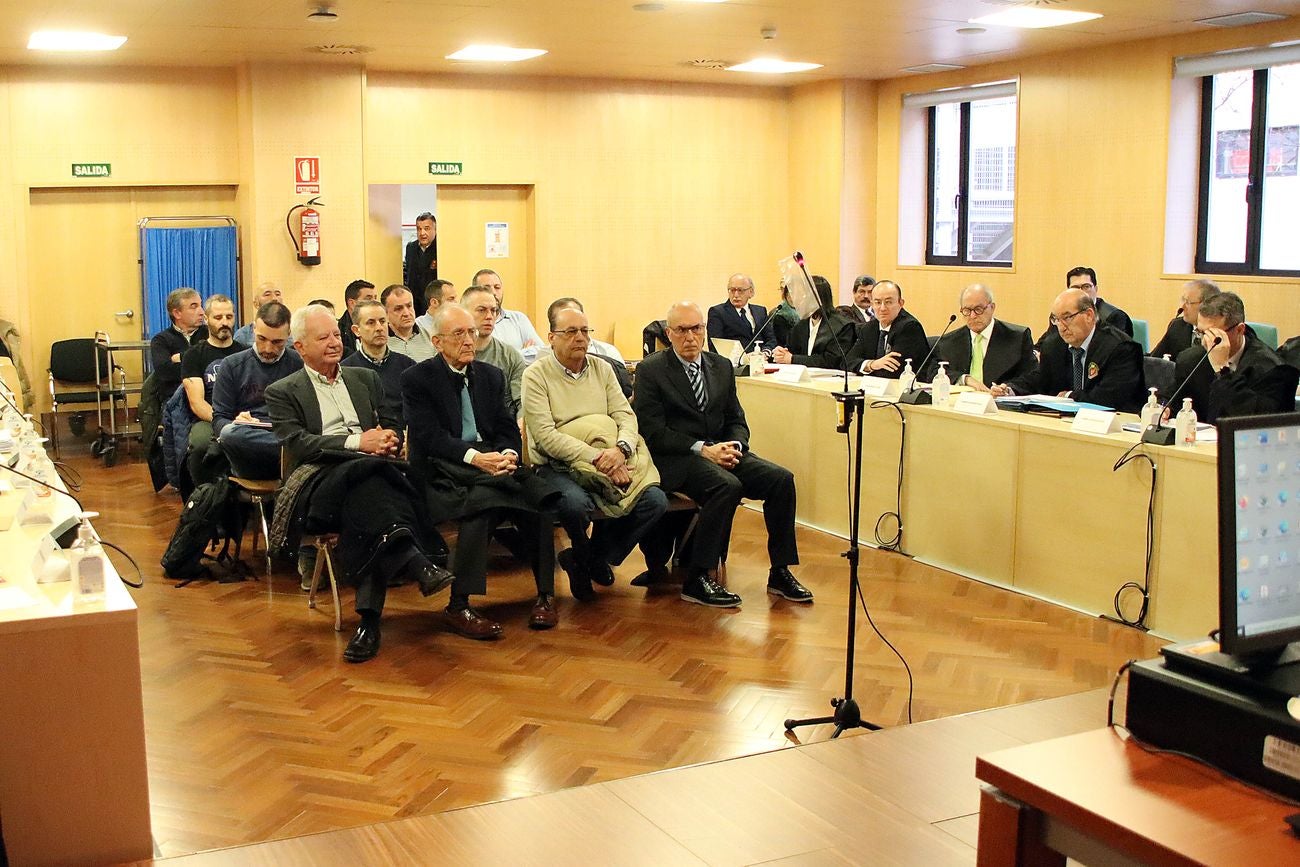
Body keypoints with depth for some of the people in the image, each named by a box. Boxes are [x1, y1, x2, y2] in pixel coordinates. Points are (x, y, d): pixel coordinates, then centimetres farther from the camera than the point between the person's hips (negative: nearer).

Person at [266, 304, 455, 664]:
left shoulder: (366, 378, 28)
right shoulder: (283, 392, 15)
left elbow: (393, 426, 24)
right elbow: (297, 444, -2)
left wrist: (388, 439, -3)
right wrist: (357, 442, -14)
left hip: (372, 469, 3)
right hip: (319, 481, -3)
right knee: (362, 475, -38)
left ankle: (369, 618, -42)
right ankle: (418, 564, -50)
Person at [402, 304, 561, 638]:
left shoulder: (491, 376, 19)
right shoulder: (417, 379, 3)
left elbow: (508, 429, 13)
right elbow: (427, 436, -9)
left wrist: (508, 455, -11)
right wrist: (473, 457, -23)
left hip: (492, 460, 5)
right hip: (444, 470, -5)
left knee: (538, 499, -26)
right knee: (481, 502, -37)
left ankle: (545, 594, -17)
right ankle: (458, 607, -32)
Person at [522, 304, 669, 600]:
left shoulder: (602, 369, 12)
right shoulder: (536, 375, -4)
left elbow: (626, 416, 4)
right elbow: (545, 435, -15)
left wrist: (621, 449, -20)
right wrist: (596, 457, -23)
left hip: (609, 463, 5)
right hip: (558, 466, -5)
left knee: (655, 500, -18)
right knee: (575, 504, -37)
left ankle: (596, 559, 4)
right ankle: (584, 557, 0)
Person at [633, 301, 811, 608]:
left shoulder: (722, 366, 15)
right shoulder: (651, 370, -3)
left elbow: (736, 420, 17)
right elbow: (653, 431, -10)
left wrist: (735, 446, -7)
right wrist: (702, 449, -18)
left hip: (721, 450, 6)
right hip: (675, 459, -6)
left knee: (781, 479, -15)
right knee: (727, 486, -33)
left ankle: (780, 573, -5)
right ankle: (697, 580, -24)